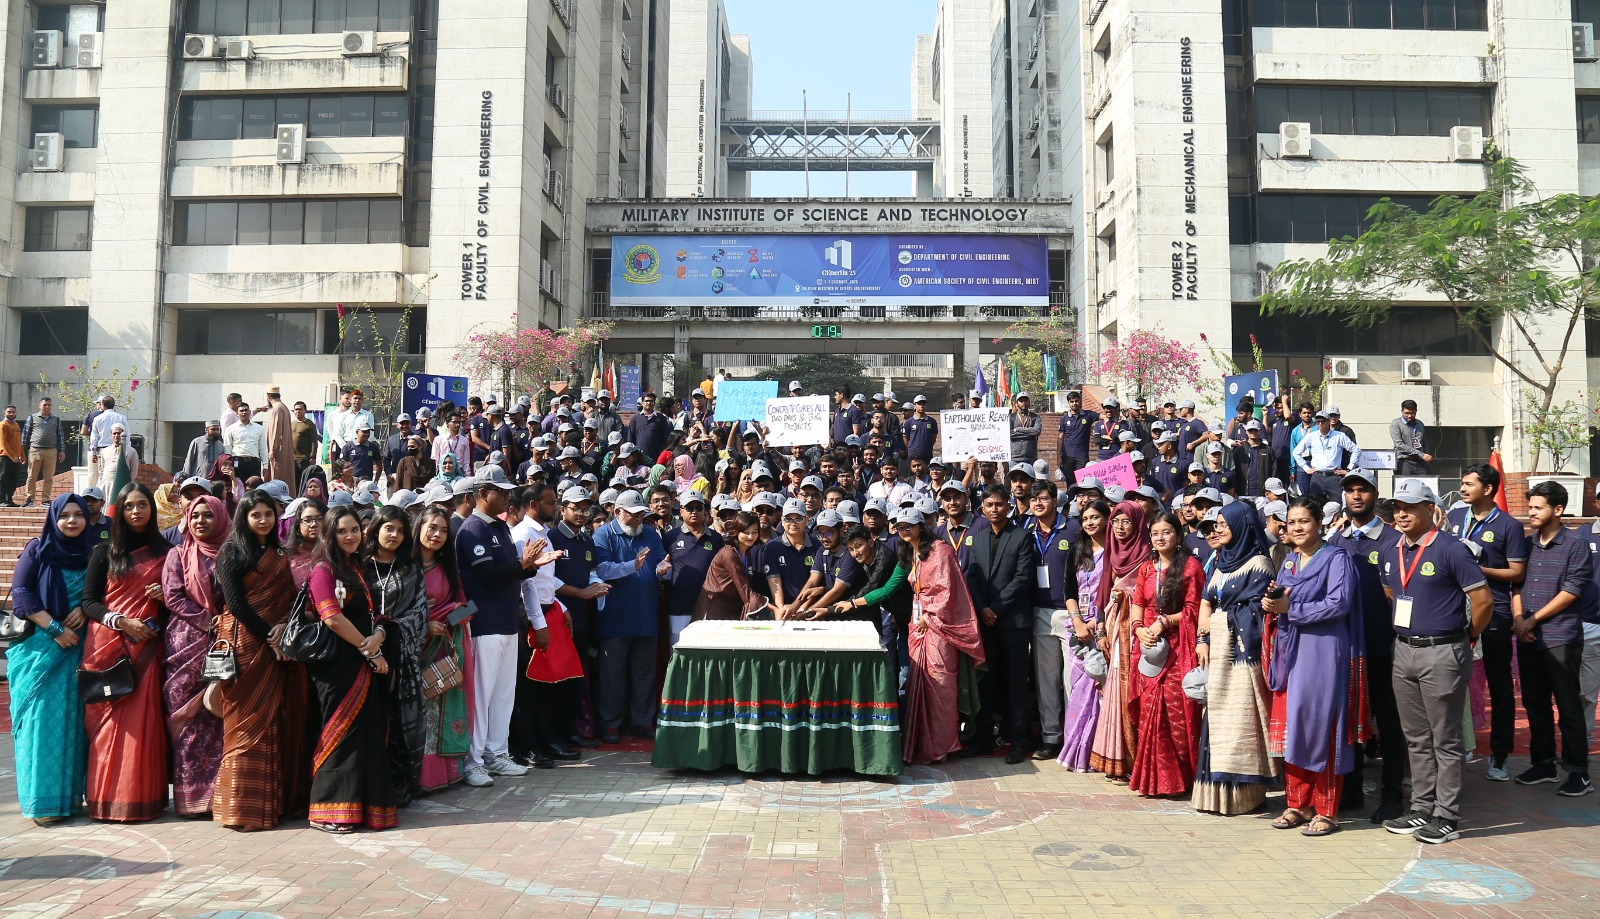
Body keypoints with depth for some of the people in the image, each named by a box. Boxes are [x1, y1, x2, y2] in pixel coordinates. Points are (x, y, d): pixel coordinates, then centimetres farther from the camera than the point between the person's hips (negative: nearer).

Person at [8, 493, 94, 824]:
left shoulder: (93, 553, 9)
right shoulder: (37, 550, 1)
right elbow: (20, 593, -6)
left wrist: (85, 609, -8)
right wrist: (54, 628, -13)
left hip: (78, 646, 3)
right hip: (39, 645, -3)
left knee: (74, 718, 3)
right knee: (42, 717, -6)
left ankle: (70, 794, 10)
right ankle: (42, 799, -1)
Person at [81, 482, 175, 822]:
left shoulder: (165, 552, 12)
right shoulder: (106, 551, 8)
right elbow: (89, 601, 3)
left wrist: (166, 595, -1)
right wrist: (121, 621, -12)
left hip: (146, 645, 1)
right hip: (106, 644, -1)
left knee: (141, 720, -3)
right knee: (108, 719, -3)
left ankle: (142, 797, 2)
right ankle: (106, 797, 3)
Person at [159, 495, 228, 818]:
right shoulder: (178, 556, 11)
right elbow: (173, 597, 0)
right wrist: (207, 621, -9)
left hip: (223, 643, 1)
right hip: (187, 643, -1)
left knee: (218, 716, -3)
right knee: (190, 722, -5)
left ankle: (218, 792, 1)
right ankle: (190, 796, -1)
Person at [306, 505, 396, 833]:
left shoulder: (361, 568, 17)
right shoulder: (324, 569, -6)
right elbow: (332, 618, -16)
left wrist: (378, 635, -6)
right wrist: (368, 649, -11)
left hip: (367, 663, 7)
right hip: (339, 664, -7)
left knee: (371, 733, 6)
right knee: (341, 732, -4)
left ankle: (367, 805, 13)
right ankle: (329, 812, 5)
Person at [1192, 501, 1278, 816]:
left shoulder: (1258, 563, -7)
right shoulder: (1219, 560, 15)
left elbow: (1256, 610, -11)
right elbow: (1205, 602, 15)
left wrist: (1215, 621, -2)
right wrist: (1202, 638, 4)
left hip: (1242, 648, -8)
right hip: (1217, 647, 8)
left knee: (1239, 717, -5)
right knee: (1217, 716, 9)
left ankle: (1242, 793, 2)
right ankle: (1218, 790, 15)